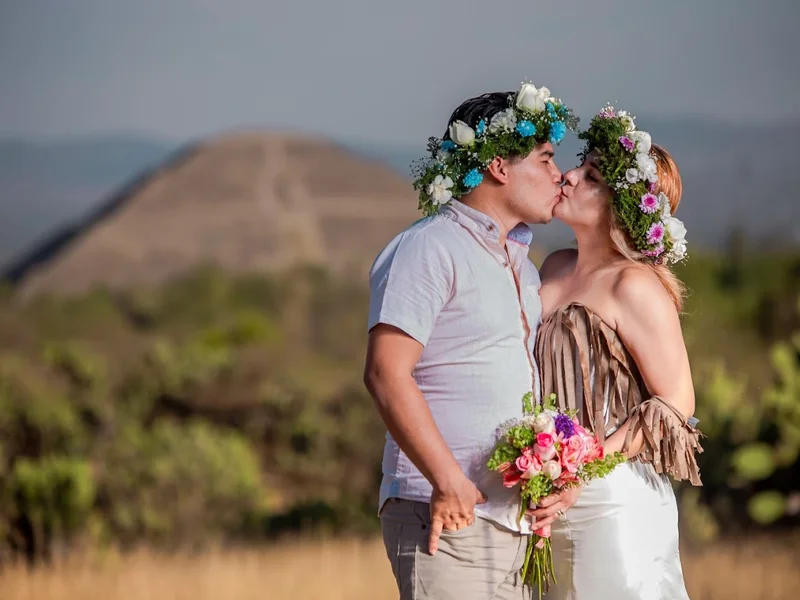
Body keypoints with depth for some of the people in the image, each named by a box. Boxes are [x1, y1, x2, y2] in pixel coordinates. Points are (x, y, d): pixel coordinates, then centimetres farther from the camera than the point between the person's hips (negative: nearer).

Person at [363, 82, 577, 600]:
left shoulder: (520, 262, 21)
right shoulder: (429, 249, -7)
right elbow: (387, 373, -16)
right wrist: (448, 481, -20)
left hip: (511, 520, 8)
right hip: (448, 518, -8)